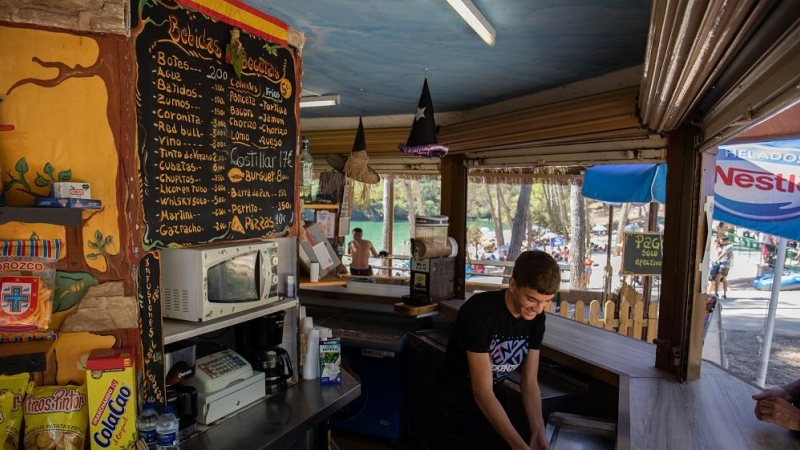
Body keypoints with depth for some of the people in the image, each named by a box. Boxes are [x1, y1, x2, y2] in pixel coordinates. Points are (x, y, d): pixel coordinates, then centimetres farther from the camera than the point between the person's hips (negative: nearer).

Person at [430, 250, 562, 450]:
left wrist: (538, 432, -17)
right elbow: (482, 392, -30)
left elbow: (529, 382, -4)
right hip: (454, 409, -5)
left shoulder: (536, 318, -11)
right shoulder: (479, 311, -30)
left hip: (492, 406, 5)